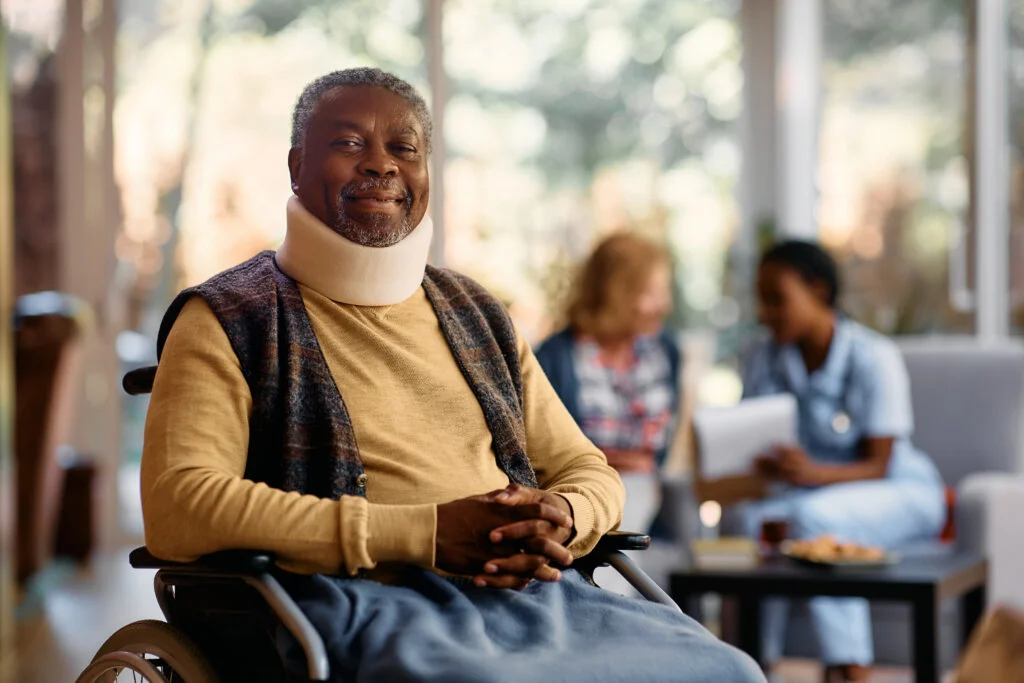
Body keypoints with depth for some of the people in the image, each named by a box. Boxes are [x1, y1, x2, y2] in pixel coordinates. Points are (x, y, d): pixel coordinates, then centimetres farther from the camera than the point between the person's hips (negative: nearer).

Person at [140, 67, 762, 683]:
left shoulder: (477, 317, 24)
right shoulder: (228, 320, 7)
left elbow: (590, 471, 28)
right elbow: (176, 510, -9)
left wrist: (562, 518, -2)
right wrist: (422, 532, -14)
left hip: (536, 591, 7)